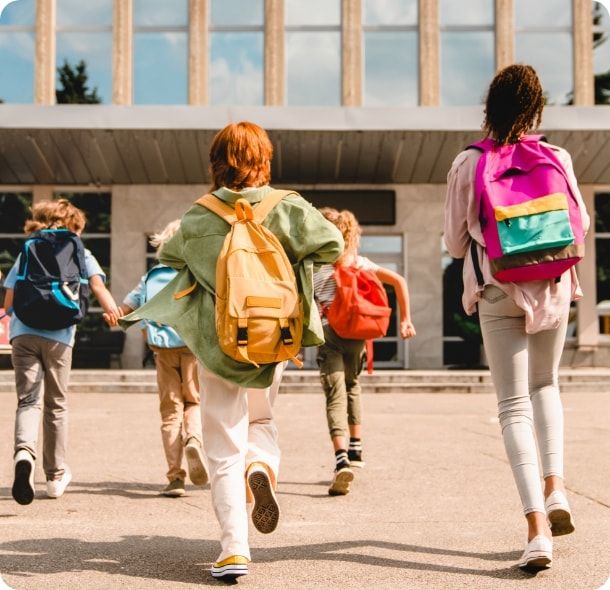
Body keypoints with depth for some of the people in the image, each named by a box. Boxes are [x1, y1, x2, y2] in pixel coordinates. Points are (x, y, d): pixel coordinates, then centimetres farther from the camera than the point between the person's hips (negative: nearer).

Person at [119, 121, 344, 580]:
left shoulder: (198, 218, -4)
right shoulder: (288, 209, -6)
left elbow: (169, 256, 11)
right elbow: (332, 245, -7)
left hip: (217, 342, -1)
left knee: (225, 448, 5)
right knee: (261, 419, 25)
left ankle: (234, 547, -4)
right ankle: (262, 465, -9)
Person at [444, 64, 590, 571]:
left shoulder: (467, 165, -5)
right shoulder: (557, 158, -3)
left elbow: (455, 244, 1)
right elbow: (579, 225, 8)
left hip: (497, 293, -1)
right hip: (552, 287, 2)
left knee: (514, 404, 1)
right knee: (545, 384, 25)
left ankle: (538, 529, -8)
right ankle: (556, 487, 10)